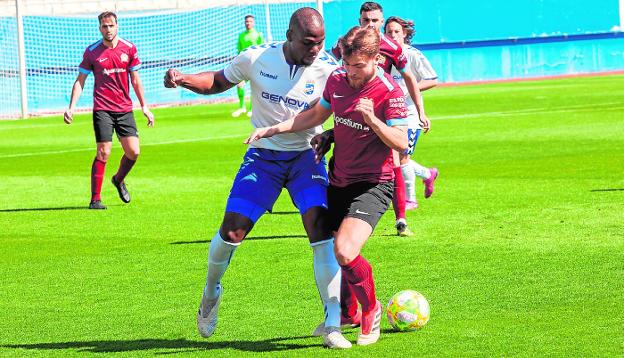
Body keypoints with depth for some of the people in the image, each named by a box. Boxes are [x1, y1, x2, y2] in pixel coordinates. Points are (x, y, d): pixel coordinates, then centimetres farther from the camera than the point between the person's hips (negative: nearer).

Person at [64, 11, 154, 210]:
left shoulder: (129, 49, 4)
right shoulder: (92, 52, -1)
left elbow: (135, 79, 12)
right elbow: (80, 81, 4)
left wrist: (144, 106, 11)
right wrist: (71, 108, -5)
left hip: (125, 109, 3)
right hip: (102, 109, -3)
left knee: (133, 152, -4)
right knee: (103, 153, -10)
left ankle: (119, 180, 27)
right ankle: (95, 199, -4)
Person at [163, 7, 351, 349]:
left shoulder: (328, 69, -13)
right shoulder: (257, 58, -9)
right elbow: (218, 81, 7)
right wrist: (183, 79, -10)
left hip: (306, 157, -1)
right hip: (262, 156, 1)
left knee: (320, 226, -20)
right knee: (231, 230, -6)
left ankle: (332, 324, -15)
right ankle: (211, 291, 28)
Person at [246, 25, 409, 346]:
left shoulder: (390, 91, -17)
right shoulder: (337, 80, 1)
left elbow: (401, 143, -19)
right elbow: (315, 115, 17)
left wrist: (372, 119, -33)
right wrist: (273, 129, 10)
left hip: (373, 184, -7)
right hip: (338, 181, 7)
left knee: (344, 252, -24)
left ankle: (371, 310, 2)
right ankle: (348, 311, 40)